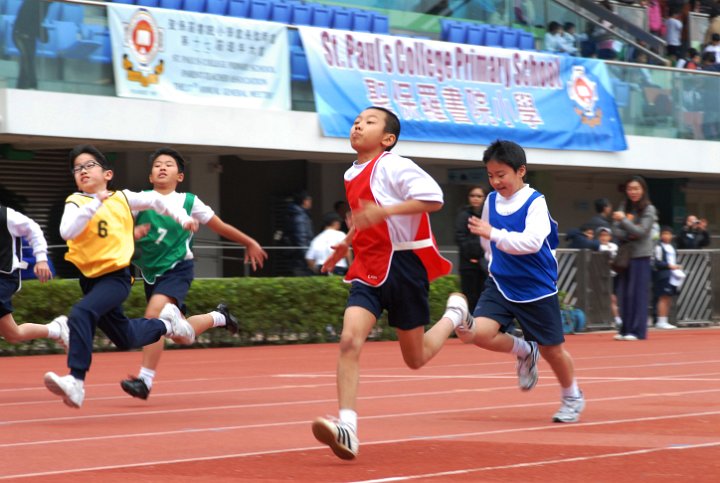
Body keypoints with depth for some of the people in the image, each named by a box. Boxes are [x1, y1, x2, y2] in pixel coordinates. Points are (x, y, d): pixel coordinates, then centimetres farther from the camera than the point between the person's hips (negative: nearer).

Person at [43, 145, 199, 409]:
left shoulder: (122, 198, 1)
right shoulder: (76, 202, -4)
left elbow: (154, 199, 20)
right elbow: (66, 232, -24)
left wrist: (182, 218, 17)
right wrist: (95, 203, -28)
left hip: (116, 277, -3)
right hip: (89, 278, 3)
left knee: (81, 314, -30)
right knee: (125, 339, 16)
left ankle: (76, 381, -33)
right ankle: (165, 323, 44)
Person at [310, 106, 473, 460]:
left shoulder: (393, 167, -12)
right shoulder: (353, 176, 13)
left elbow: (433, 198, -24)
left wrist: (384, 211, -33)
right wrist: (347, 243, 33)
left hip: (404, 267, -6)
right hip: (368, 270, 6)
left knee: (416, 358, 7)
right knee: (349, 341, -18)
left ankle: (455, 313, 37)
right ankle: (347, 430, -24)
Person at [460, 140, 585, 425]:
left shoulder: (535, 202, -16)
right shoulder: (491, 201, 2)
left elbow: (532, 241, -32)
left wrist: (494, 234, -37)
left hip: (537, 290, -4)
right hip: (500, 285, 5)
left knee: (551, 349, 8)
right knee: (476, 332, -19)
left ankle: (572, 398, 36)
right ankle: (524, 351, 11)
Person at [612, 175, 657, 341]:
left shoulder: (649, 209, -4)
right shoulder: (624, 207, 9)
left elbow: (641, 231, -12)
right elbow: (616, 230, 6)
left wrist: (623, 219, -18)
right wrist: (628, 235, -13)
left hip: (640, 255, -5)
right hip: (624, 254, 5)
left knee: (638, 293, -5)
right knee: (623, 293, 4)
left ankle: (637, 330, -3)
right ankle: (625, 329, 10)